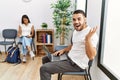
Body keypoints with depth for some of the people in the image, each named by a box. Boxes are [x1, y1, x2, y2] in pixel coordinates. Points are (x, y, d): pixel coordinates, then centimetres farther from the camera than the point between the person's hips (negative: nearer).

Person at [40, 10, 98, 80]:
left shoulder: (91, 34, -22)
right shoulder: (75, 31, 8)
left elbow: (91, 56, -32)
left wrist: (88, 38, -44)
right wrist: (63, 50, 8)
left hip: (76, 64, -9)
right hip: (69, 57, 9)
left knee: (44, 69, -15)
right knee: (45, 59, 18)